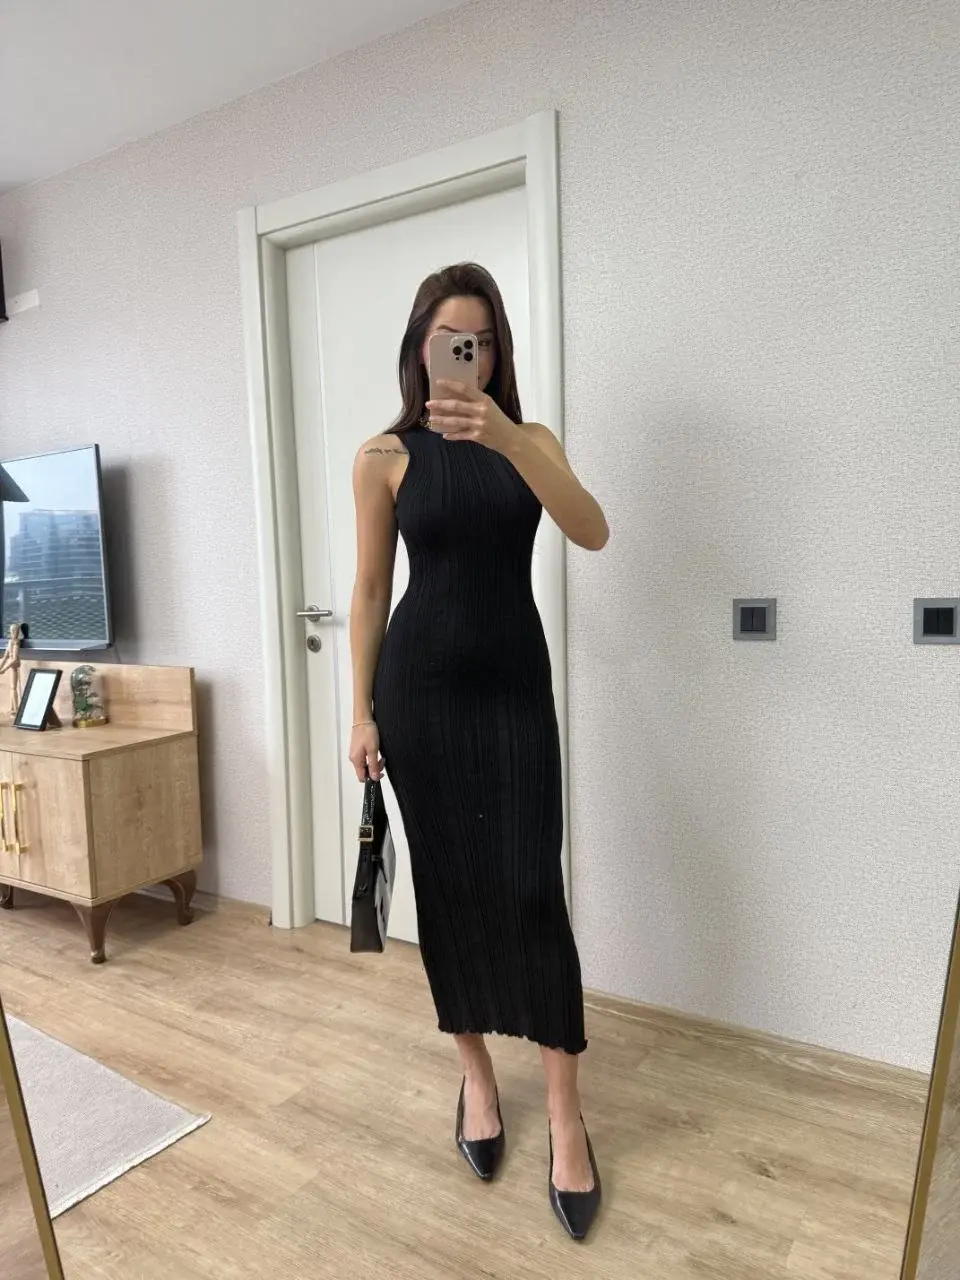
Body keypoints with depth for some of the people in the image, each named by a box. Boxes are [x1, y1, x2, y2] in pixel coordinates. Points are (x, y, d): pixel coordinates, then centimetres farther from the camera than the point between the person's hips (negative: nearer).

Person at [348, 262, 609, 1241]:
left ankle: (565, 1111, 12)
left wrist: (502, 438, -29)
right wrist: (362, 710, -1)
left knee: (530, 888, -4)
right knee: (448, 884, 8)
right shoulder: (385, 456, 1)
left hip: (513, 683, 0)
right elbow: (370, 590, 3)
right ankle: (475, 1075, 29)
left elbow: (593, 533, -15)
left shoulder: (529, 441, 3)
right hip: (420, 685, 0)